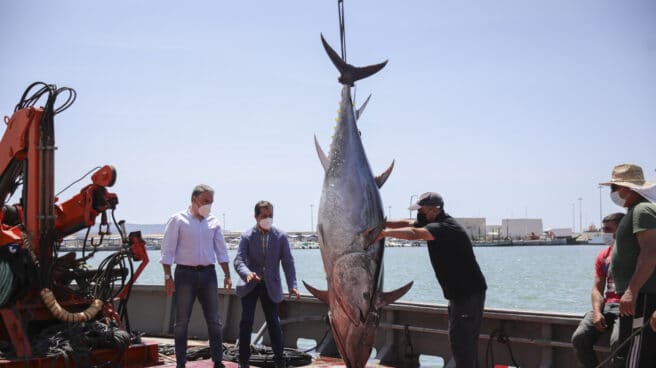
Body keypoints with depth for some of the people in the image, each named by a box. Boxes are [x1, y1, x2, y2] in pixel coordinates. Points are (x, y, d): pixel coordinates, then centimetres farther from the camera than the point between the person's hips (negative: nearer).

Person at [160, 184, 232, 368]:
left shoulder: (213, 222, 9)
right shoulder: (178, 220, -3)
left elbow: (221, 250, 12)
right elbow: (168, 250, -5)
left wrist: (227, 275, 6)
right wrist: (168, 276, -11)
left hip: (208, 273, 4)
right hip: (185, 273, -4)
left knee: (214, 320, 4)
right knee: (182, 321, 2)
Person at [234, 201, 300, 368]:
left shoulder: (281, 236, -2)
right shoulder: (247, 236, -6)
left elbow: (288, 262, -3)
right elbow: (239, 260, -14)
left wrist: (292, 286, -14)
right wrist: (247, 273, -36)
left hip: (271, 285, 1)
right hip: (250, 284, 0)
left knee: (274, 322, 2)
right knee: (246, 322, -1)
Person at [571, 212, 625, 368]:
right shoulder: (603, 255, 16)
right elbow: (597, 288, 11)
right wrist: (597, 312, -7)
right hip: (607, 305, 6)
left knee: (618, 342, -33)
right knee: (579, 338, -16)